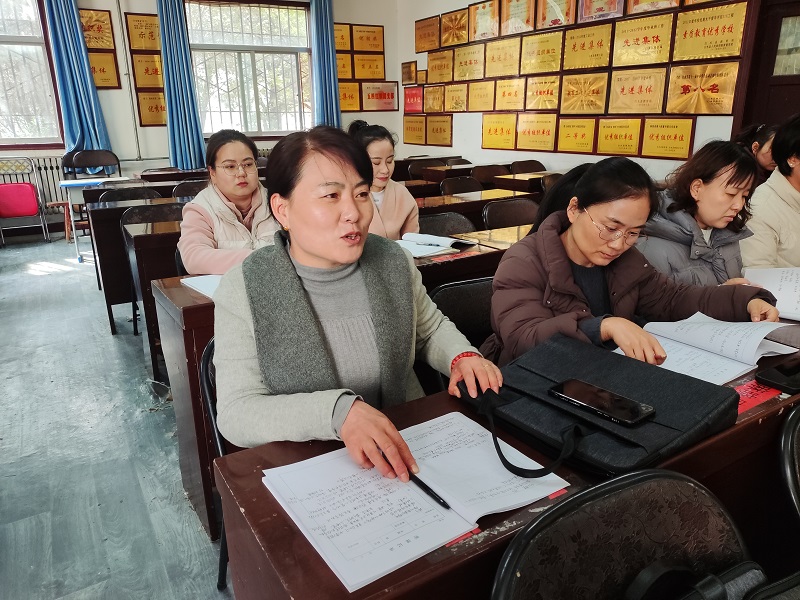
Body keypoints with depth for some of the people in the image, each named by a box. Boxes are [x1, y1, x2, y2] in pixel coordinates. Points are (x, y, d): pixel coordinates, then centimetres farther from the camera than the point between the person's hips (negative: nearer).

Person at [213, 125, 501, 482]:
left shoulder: (395, 262, -3)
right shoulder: (244, 290, -15)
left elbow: (431, 328, 15)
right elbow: (236, 414, -20)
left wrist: (461, 356, -7)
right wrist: (338, 410, -35)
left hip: (408, 449, 2)